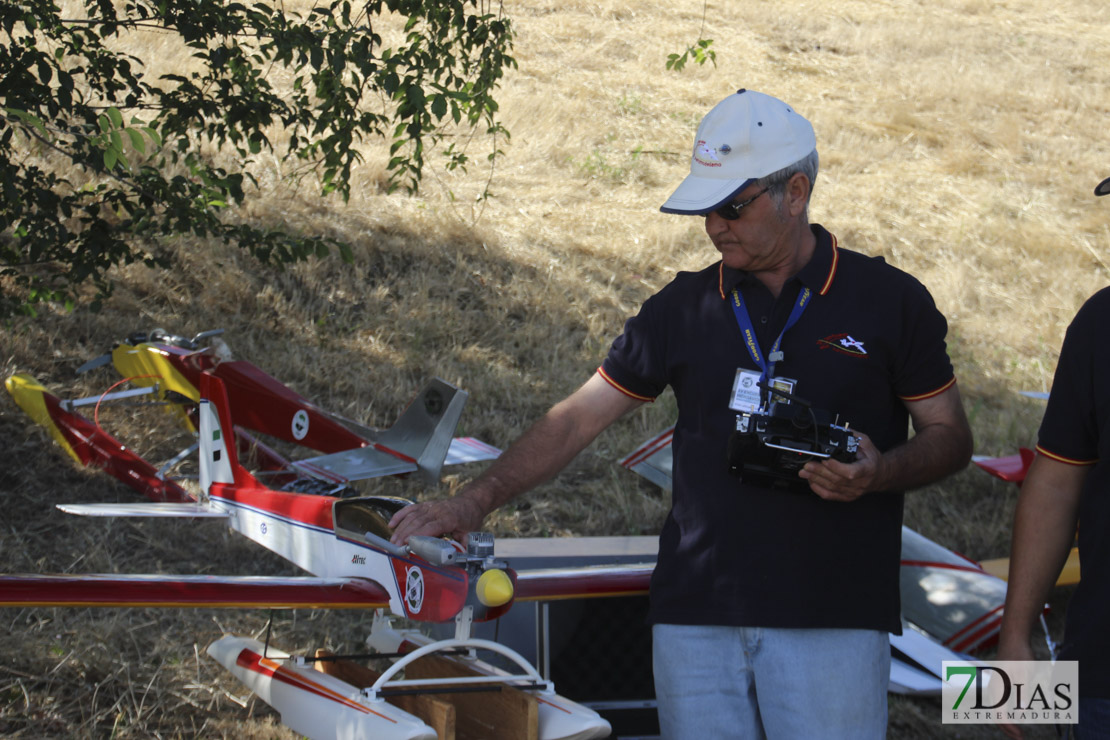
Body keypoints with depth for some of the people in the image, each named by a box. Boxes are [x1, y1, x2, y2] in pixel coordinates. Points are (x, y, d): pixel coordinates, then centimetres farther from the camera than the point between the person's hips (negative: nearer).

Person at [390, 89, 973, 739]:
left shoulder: (890, 302, 2)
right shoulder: (685, 307, 10)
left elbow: (950, 436, 7)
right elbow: (578, 419, 10)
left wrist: (879, 473, -14)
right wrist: (477, 501, 1)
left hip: (832, 618, -2)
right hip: (697, 613, 3)